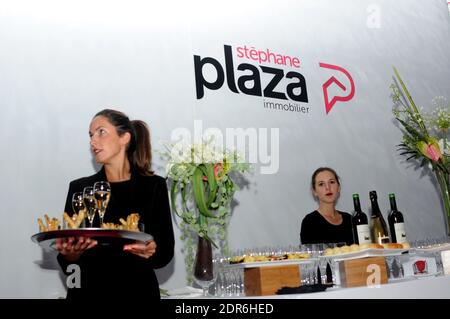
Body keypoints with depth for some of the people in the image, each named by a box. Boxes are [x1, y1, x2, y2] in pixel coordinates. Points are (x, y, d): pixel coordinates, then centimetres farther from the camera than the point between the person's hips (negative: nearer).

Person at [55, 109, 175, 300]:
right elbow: (67, 263, -1)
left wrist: (151, 251, -25)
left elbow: (166, 251, -4)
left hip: (137, 289, -1)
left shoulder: (154, 186, -5)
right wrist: (69, 254, -22)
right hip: (88, 291, 1)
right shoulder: (80, 188, -1)